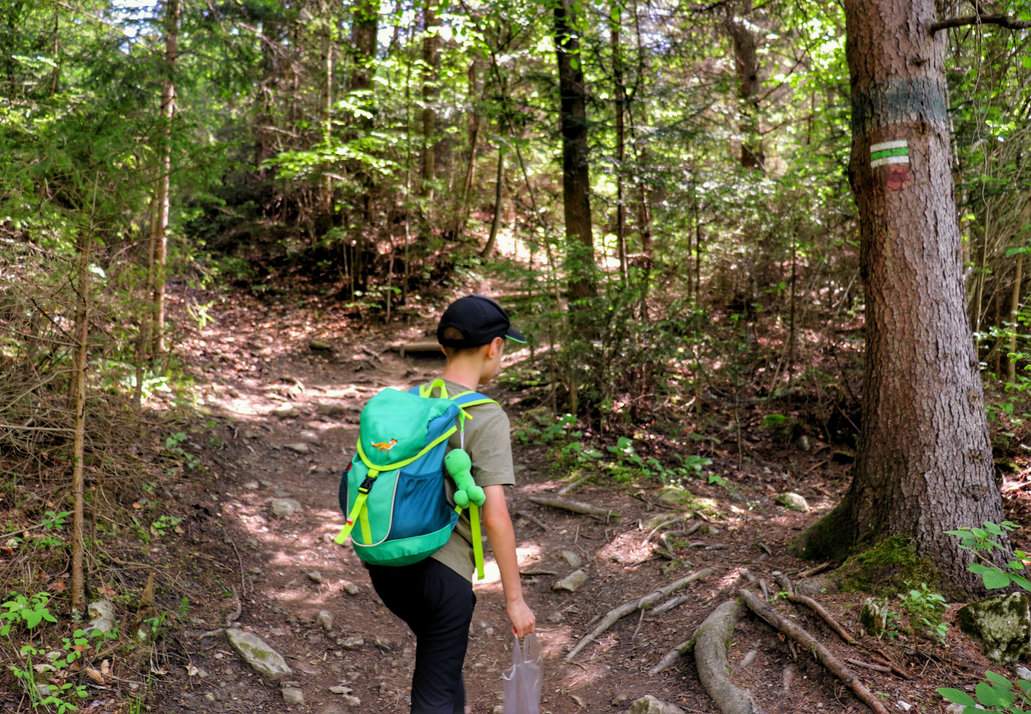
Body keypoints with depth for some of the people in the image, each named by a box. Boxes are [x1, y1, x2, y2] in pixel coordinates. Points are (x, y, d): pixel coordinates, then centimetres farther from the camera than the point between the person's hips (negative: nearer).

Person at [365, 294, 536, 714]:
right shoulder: (487, 419, -15)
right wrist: (515, 598, -11)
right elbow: (495, 516, -20)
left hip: (387, 562, 7)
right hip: (440, 570, -6)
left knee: (443, 653, 30)